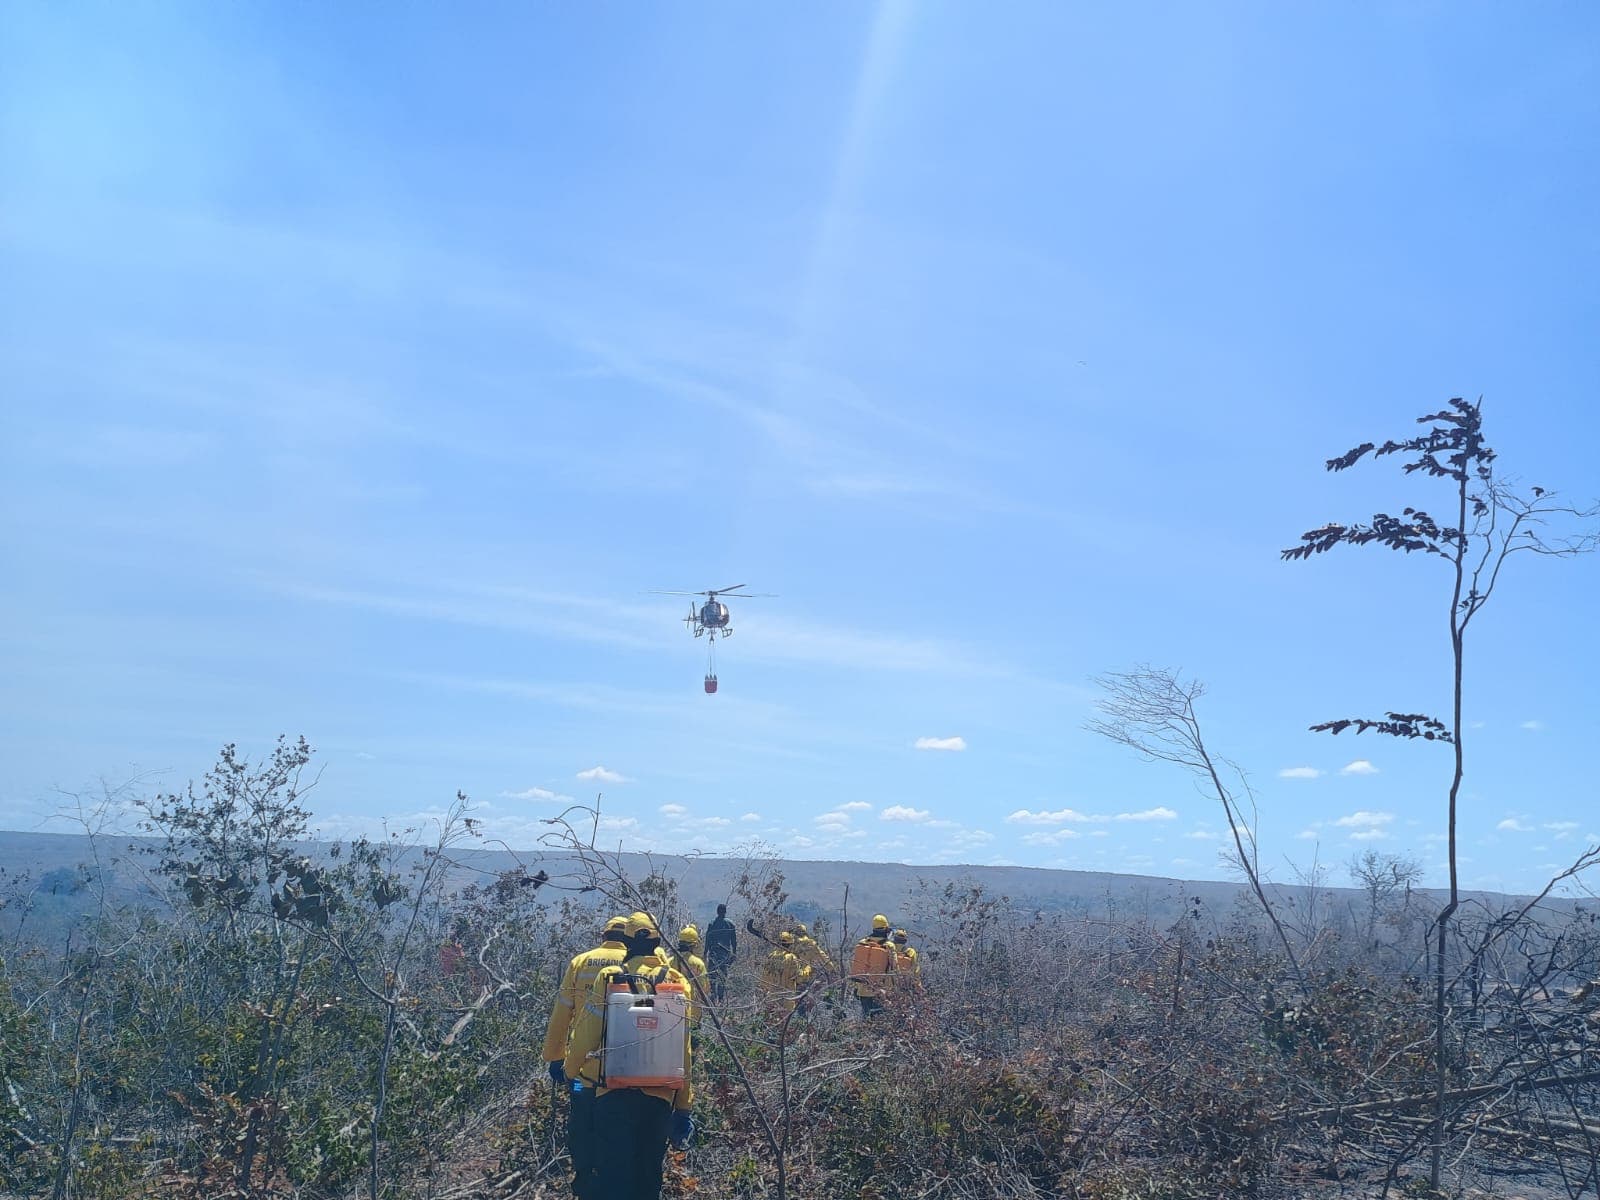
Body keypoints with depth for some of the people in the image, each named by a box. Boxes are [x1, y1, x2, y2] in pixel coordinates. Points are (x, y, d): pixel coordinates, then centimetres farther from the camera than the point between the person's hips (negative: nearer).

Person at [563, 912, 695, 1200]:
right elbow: (683, 1046, 0)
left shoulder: (608, 976, -4)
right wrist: (684, 1104, 6)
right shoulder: (675, 981, 0)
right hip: (660, 1093, 1)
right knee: (648, 1174, 14)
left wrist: (573, 1069, 16)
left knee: (614, 1171, 5)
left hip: (613, 1091, -1)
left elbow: (586, 1033, -3)